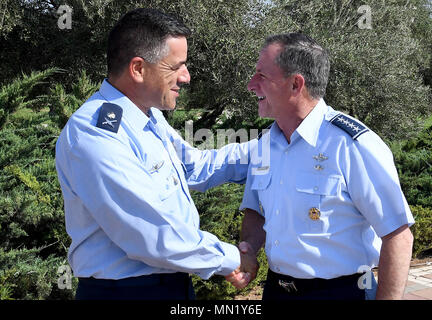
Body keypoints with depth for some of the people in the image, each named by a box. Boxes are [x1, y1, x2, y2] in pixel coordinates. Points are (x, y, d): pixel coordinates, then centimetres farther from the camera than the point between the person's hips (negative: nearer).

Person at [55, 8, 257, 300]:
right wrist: (230, 259, -14)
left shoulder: (150, 117, 6)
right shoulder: (94, 135, -24)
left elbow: (196, 167, 19)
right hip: (127, 289, -9)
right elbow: (154, 238, -26)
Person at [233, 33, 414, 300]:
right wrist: (248, 249, -4)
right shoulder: (265, 144, 3)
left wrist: (385, 298, -20)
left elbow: (398, 236, -19)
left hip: (339, 290, -6)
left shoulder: (353, 145, -20)